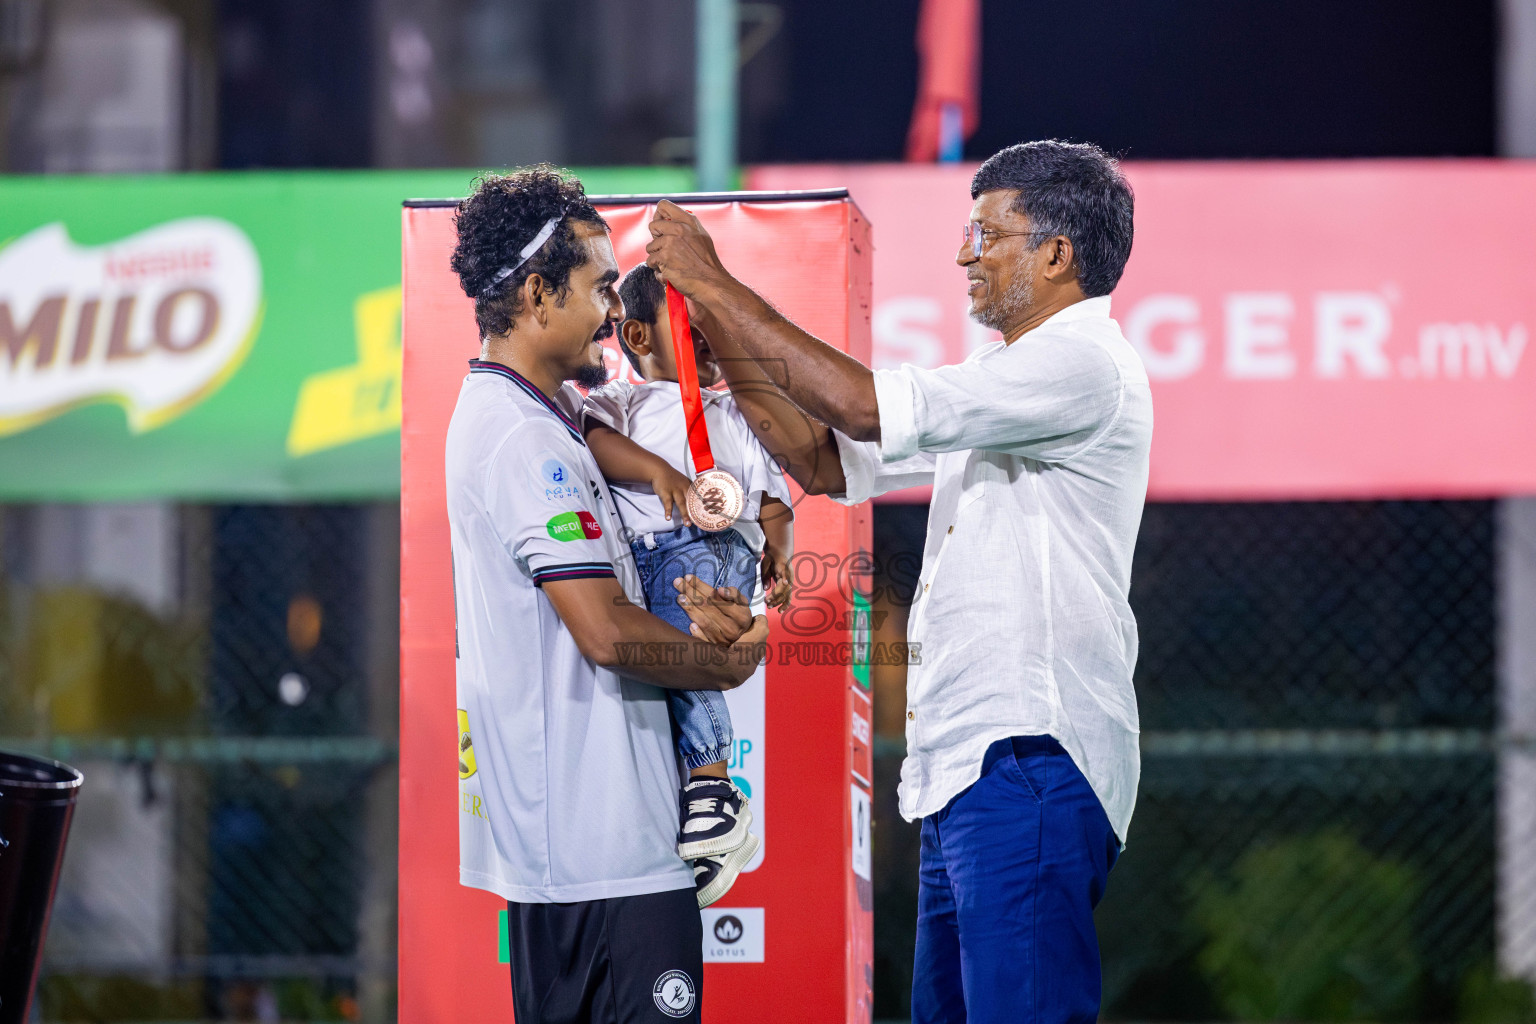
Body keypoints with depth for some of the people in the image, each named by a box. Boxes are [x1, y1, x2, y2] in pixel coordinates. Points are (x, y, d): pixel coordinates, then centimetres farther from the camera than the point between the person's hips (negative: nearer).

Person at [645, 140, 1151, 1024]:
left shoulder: (1084, 368, -13)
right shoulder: (1000, 378, 21)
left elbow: (867, 407, -21)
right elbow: (828, 461, 20)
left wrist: (719, 287, -14)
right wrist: (720, 336, 9)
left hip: (1030, 759, -10)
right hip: (965, 760, 10)